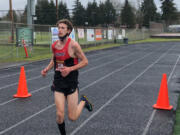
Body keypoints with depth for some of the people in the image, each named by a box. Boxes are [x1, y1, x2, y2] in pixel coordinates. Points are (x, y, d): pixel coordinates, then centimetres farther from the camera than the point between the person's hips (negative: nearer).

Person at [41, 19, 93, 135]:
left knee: (72, 117, 2)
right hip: (58, 83, 4)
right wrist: (47, 69, 3)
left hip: (71, 83, -4)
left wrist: (70, 69, -20)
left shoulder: (73, 45, -14)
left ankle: (83, 101, 31)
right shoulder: (54, 45, 3)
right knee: (60, 115, -3)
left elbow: (85, 61, -9)